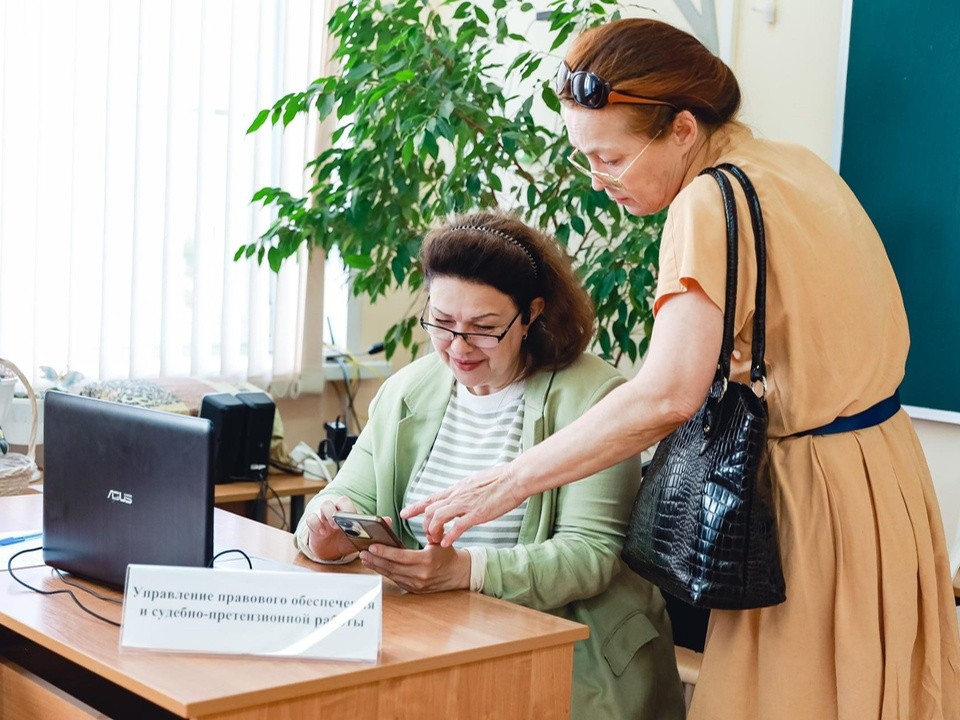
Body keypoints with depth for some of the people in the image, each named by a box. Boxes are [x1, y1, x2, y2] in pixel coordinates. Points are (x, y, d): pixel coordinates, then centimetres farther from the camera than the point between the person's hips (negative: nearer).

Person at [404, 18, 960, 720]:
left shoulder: (711, 203, -19)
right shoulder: (797, 164, 7)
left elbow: (666, 397, -31)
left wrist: (506, 484, -29)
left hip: (817, 497, -9)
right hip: (885, 469, 9)